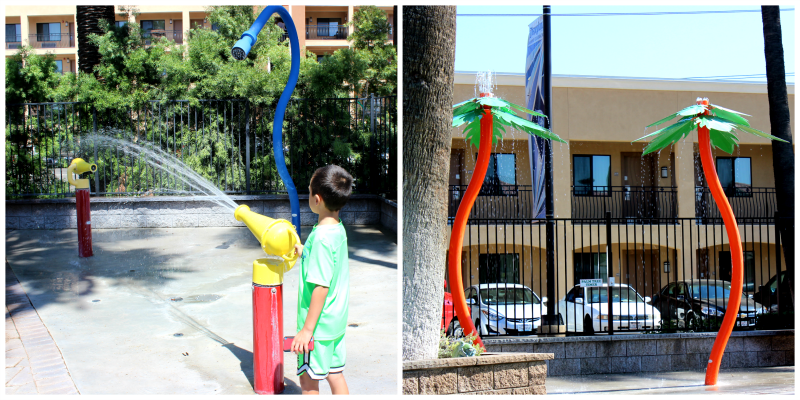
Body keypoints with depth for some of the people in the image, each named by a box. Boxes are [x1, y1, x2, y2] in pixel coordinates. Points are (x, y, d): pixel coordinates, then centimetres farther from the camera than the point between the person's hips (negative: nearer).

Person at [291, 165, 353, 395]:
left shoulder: (321, 237, -24)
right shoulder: (338, 229, 2)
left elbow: (321, 286, -24)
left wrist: (307, 329, -19)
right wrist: (304, 252, 29)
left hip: (318, 324, -8)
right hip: (337, 320, 8)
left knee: (308, 378, 8)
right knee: (335, 374, 16)